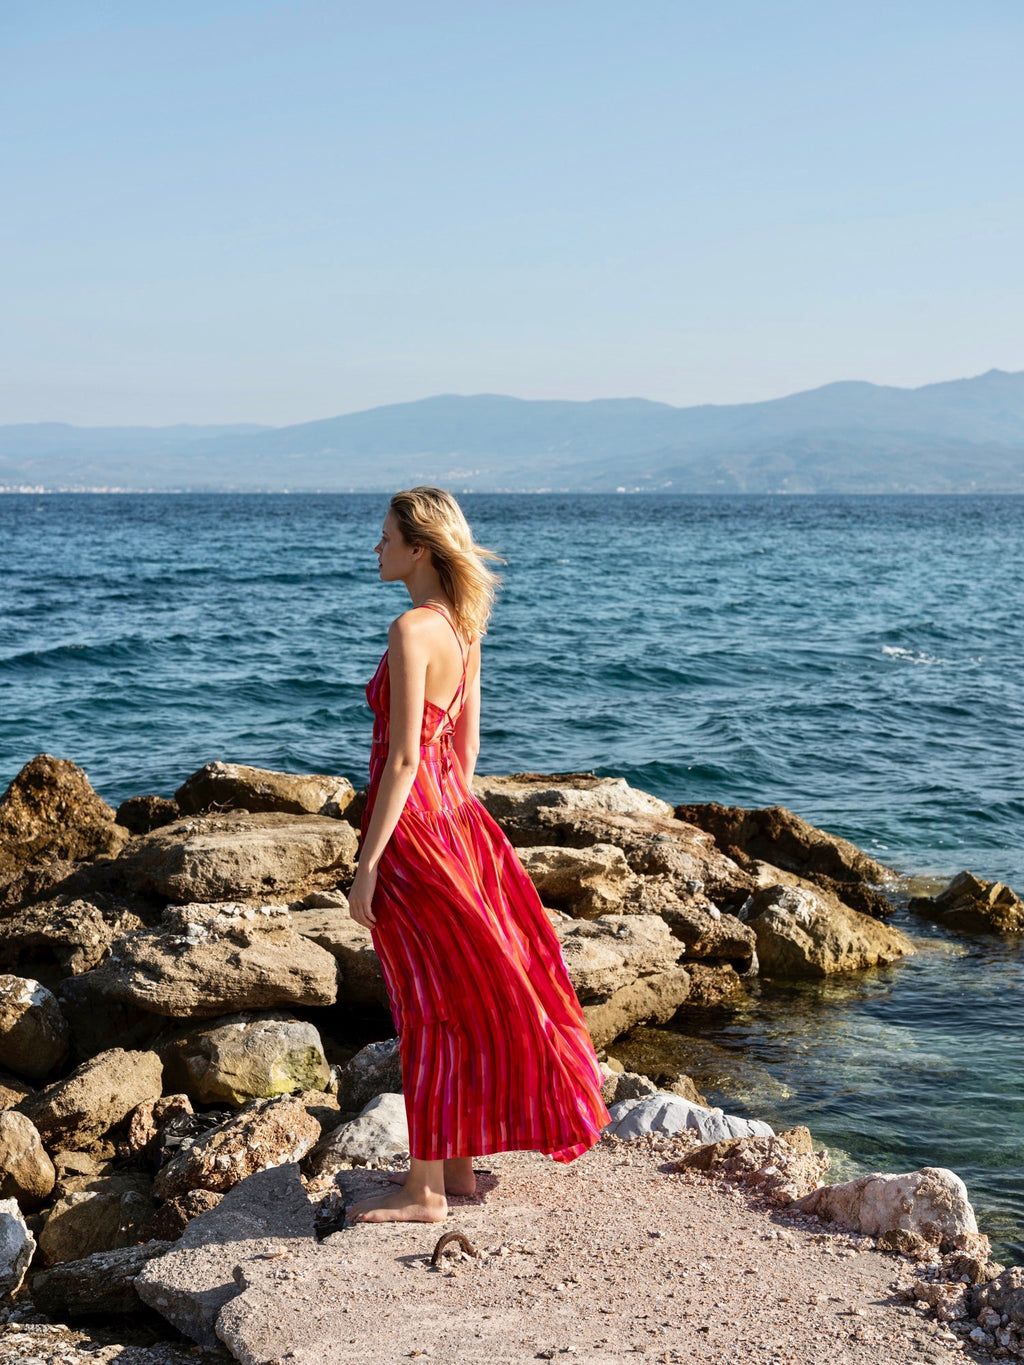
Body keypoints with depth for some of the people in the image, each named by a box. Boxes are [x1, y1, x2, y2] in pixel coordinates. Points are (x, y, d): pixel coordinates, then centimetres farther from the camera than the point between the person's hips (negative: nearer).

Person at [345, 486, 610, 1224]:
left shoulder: (412, 629, -18)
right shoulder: (464, 624, 8)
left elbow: (403, 757, -21)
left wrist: (367, 866, -18)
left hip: (410, 820, -9)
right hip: (454, 814, 9)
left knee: (427, 1004, 0)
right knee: (461, 994, 14)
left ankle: (426, 1189, 11)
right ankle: (459, 1165, 26)